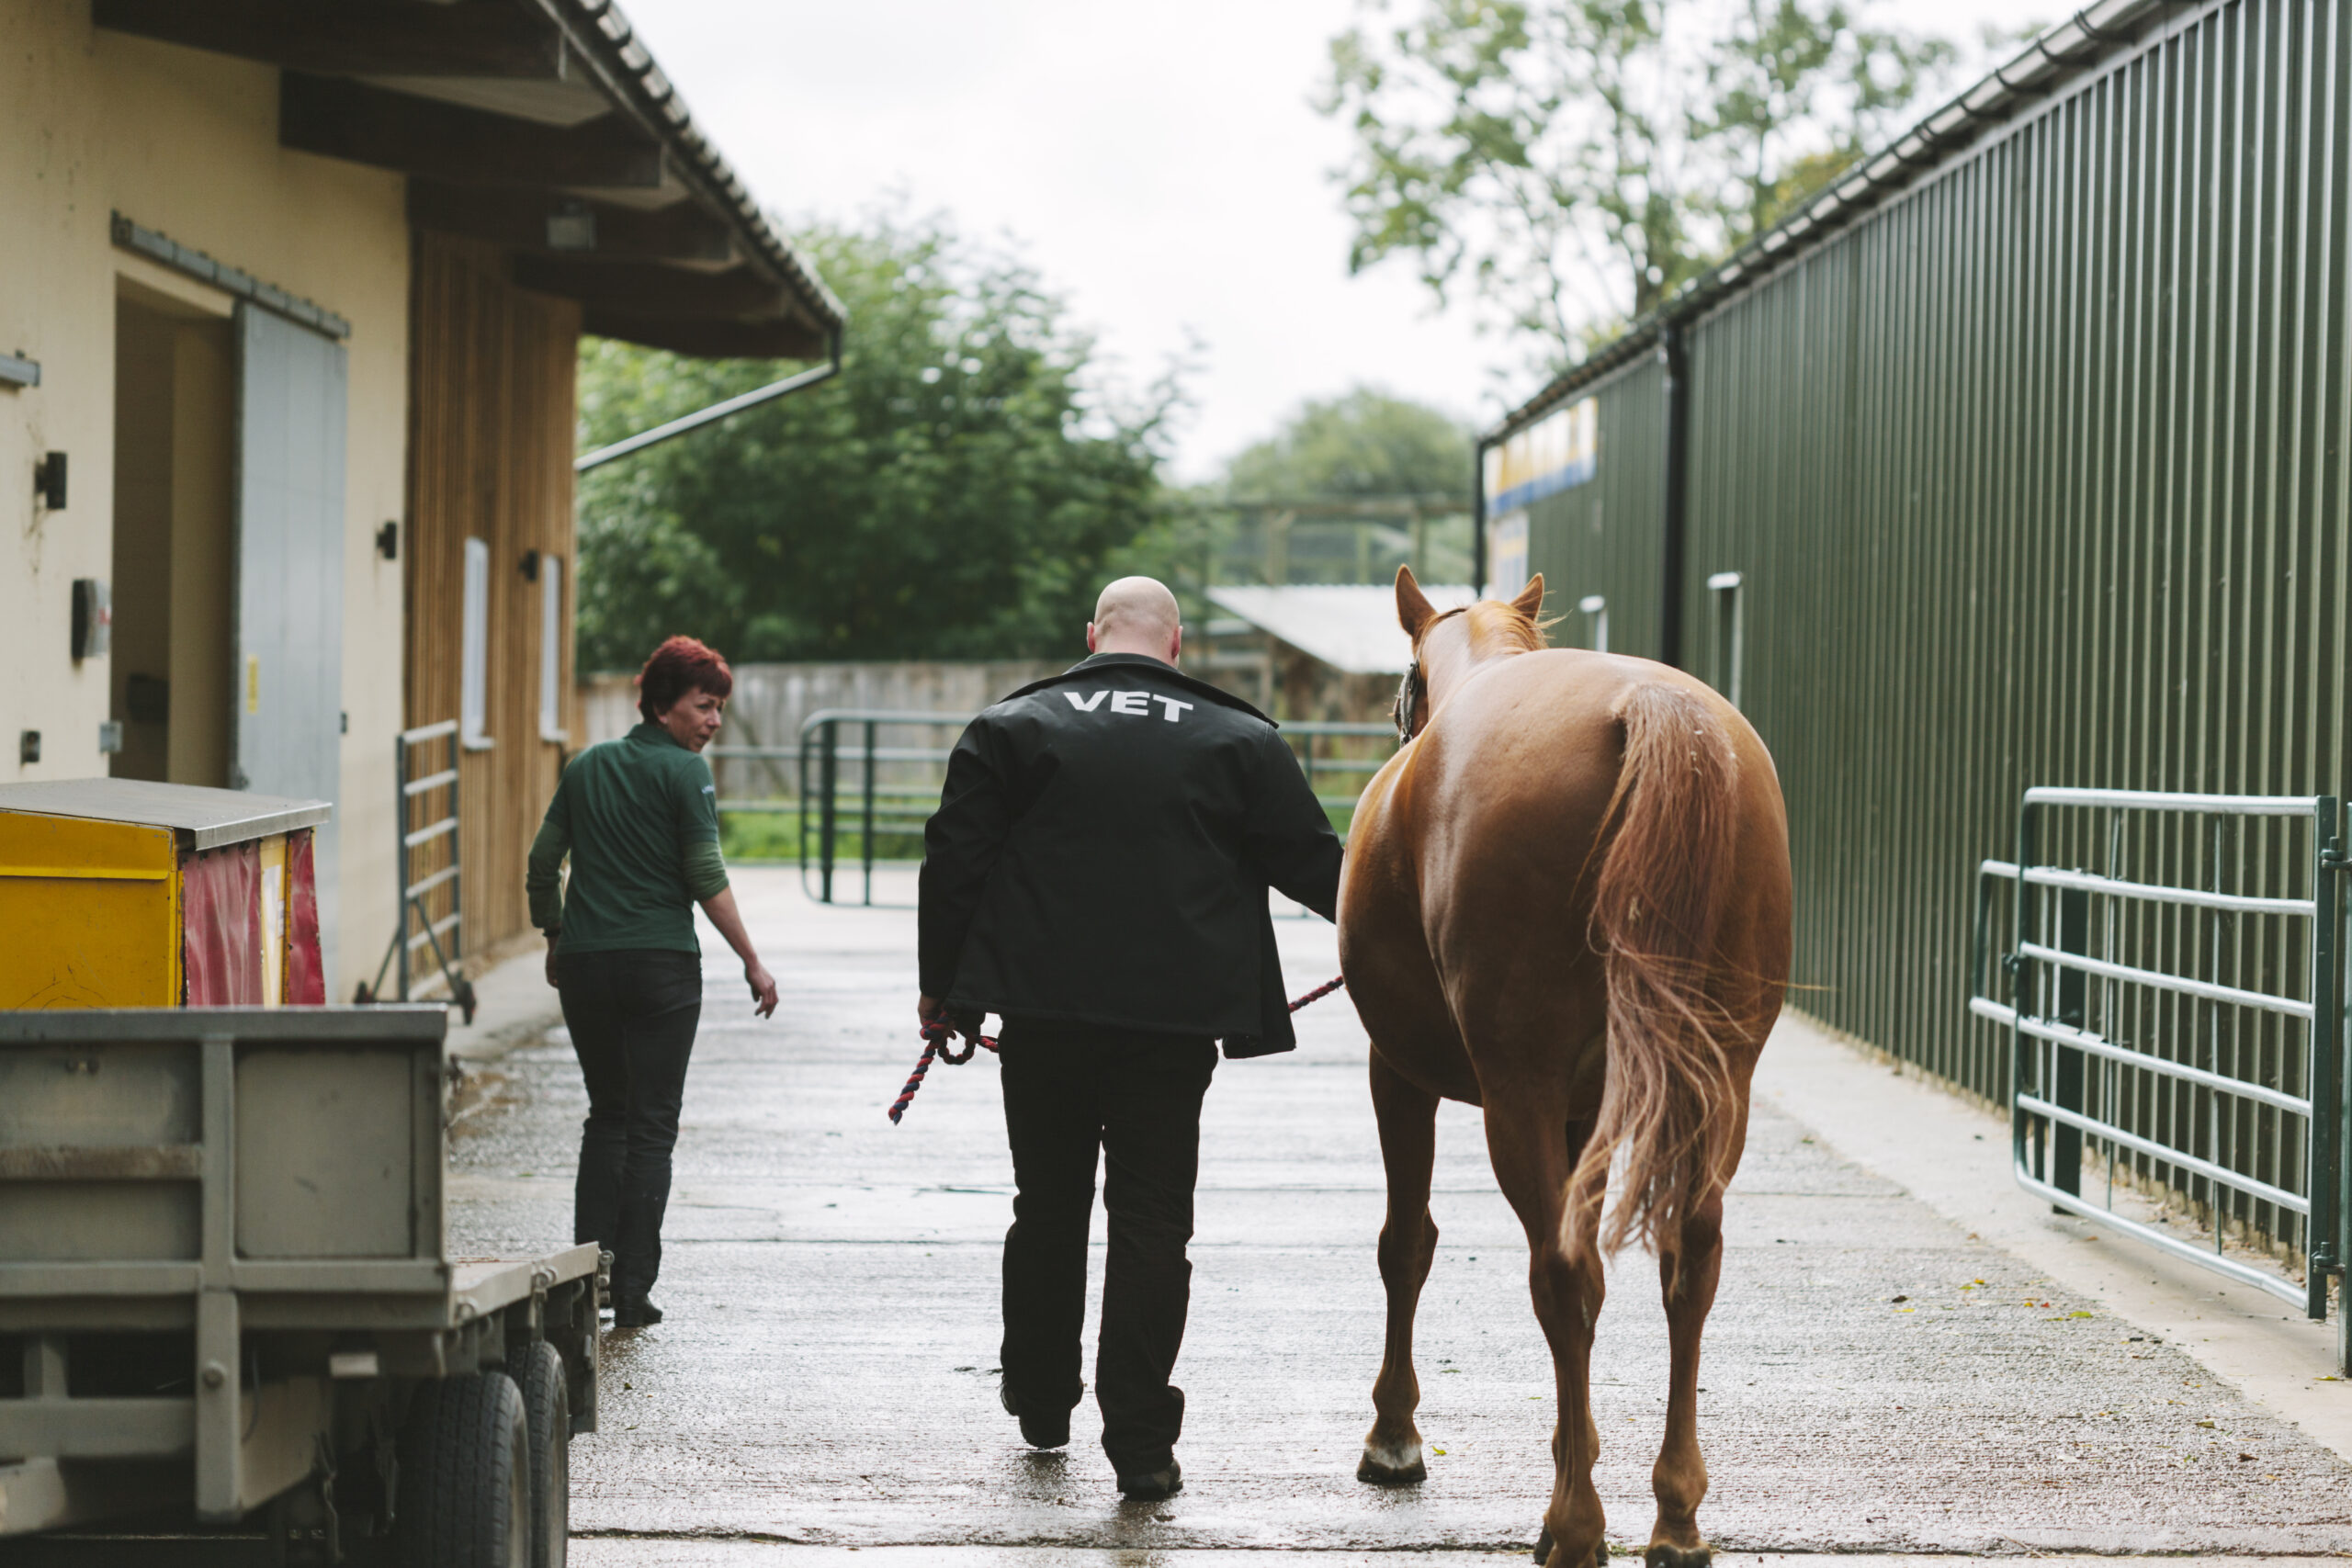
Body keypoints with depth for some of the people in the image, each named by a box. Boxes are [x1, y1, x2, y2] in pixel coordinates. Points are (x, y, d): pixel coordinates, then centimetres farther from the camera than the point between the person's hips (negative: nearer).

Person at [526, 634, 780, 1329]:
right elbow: (706, 876, -11)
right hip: (662, 961, -5)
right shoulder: (684, 772, -6)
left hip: (586, 962, 5)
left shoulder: (586, 766, 11)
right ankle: (631, 1290, -3)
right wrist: (752, 962, -8)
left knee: (607, 1115, 17)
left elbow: (542, 862, 12)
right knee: (651, 1123, 1)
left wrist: (556, 940, 24)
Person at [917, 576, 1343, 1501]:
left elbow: (953, 861, 3)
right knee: (1152, 1224, 1)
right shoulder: (1239, 741, 4)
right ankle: (1141, 1445, -5)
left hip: (1043, 1010, 1)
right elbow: (1313, 863, 9)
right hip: (1175, 1022, -1)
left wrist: (940, 984, 13)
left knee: (1047, 1210, 16)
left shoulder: (1010, 729, 5)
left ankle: (1040, 1407, 29)